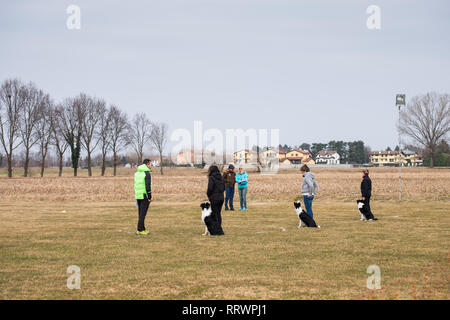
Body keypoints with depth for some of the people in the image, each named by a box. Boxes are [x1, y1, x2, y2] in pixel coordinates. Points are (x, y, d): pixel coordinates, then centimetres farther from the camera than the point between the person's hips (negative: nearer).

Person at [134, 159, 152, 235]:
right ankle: (140, 230, -5)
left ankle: (142, 229, 18)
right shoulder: (147, 173, -13)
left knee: (140, 213, 13)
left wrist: (137, 196, 18)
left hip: (138, 196, 8)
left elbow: (136, 185, 15)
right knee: (142, 214, -5)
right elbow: (147, 186, -18)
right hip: (145, 196, -8)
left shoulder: (137, 173, 12)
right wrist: (149, 197, -14)